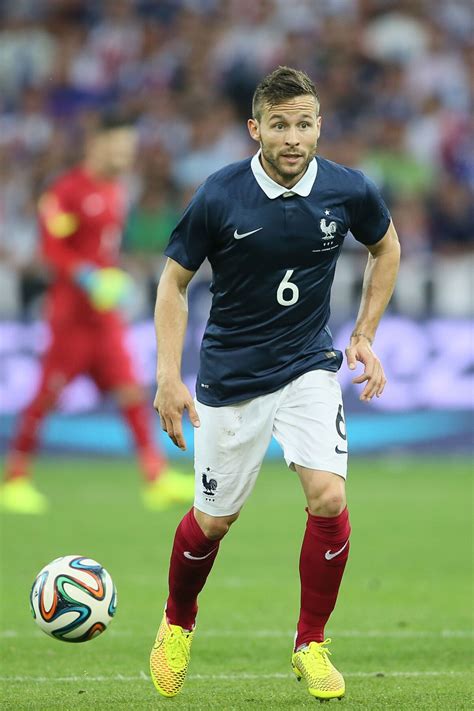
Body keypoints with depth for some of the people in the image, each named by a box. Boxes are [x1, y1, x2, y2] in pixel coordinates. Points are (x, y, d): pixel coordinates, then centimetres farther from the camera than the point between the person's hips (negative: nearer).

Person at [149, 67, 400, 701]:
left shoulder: (348, 191, -10)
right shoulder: (219, 197, -16)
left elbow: (386, 249, 12)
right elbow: (174, 281, -3)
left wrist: (364, 337, 7)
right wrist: (169, 377, -10)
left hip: (309, 365, 1)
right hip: (231, 374, -1)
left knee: (328, 498, -17)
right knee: (214, 519, 7)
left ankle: (311, 646, 3)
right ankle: (178, 624, 38)